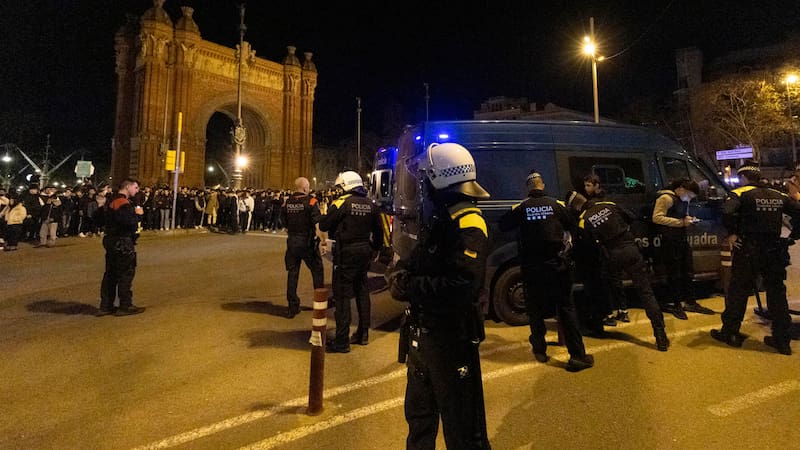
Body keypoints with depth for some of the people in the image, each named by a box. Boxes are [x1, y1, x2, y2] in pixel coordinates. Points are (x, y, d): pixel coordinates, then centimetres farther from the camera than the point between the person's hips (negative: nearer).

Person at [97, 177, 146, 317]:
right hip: (123, 243, -10)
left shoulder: (111, 202, 14)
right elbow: (130, 223, -29)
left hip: (111, 240, 10)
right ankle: (125, 306, 6)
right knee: (126, 274, -1)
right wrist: (138, 214, -9)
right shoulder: (124, 204, -18)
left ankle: (105, 306, 20)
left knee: (110, 274, 14)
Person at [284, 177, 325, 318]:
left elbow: (284, 225, 8)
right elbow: (318, 224, -19)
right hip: (307, 242, -4)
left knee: (292, 273, 9)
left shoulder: (287, 203, 3)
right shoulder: (310, 202, -12)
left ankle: (292, 306, 14)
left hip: (292, 242, 4)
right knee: (317, 271, 12)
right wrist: (322, 241, -15)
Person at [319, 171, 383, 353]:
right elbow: (378, 231, 10)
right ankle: (363, 334, 27)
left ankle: (342, 341, 1)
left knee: (343, 295, -2)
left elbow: (323, 226, -10)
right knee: (362, 291, 17)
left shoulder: (343, 202, -12)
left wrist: (325, 214, 10)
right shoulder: (370, 204, 6)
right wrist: (375, 248, 23)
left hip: (346, 253, -6)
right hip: (364, 252, 6)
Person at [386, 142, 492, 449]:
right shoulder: (438, 218, 10)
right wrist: (402, 271, -4)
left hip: (452, 337, -9)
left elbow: (461, 287, -32)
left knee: (461, 425, 6)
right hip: (424, 331, 10)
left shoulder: (467, 225, -21)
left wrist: (409, 288, -24)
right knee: (419, 413, 27)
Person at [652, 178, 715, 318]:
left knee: (688, 273, 13)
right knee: (674, 274, -1)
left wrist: (688, 219, 5)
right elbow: (656, 218, -22)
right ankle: (676, 305, 11)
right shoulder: (666, 198, -13)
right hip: (669, 242, -9)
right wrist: (681, 222, -22)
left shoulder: (684, 200, 15)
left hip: (682, 240, 9)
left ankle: (690, 302, 24)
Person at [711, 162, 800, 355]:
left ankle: (729, 333, 14)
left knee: (738, 292, 6)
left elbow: (727, 212, -25)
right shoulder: (779, 196, 10)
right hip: (775, 250, 5)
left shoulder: (740, 193, -7)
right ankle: (782, 340, 19)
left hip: (748, 250, -5)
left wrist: (732, 233, -13)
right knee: (777, 294, 13)